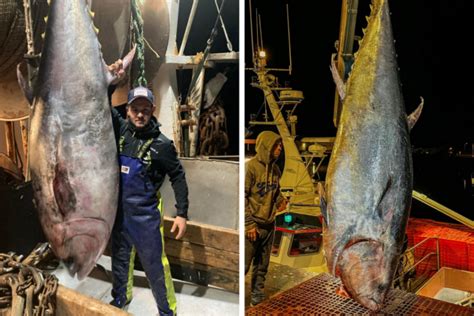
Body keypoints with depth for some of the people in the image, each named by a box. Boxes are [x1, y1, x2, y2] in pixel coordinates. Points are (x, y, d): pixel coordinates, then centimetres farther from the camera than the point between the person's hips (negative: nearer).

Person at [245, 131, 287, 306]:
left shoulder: (275, 169, 8)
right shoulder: (250, 167, -14)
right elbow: (242, 197, -15)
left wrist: (281, 201, 0)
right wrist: (249, 224, -17)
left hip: (269, 225, 7)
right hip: (253, 225, -7)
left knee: (262, 266, 16)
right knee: (243, 265, 0)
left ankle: (257, 298, 30)